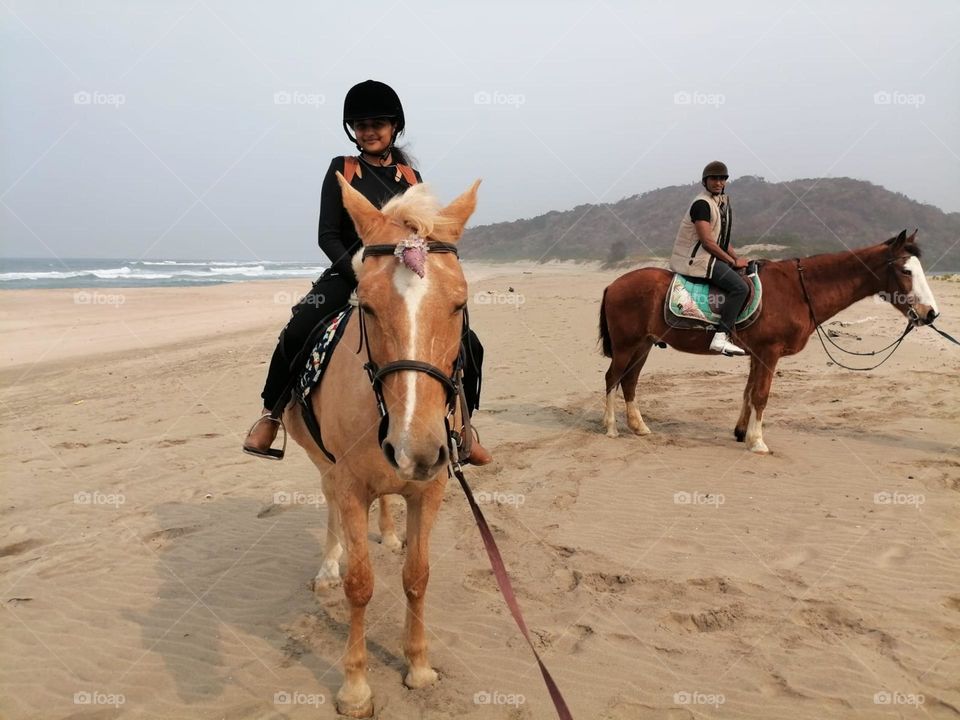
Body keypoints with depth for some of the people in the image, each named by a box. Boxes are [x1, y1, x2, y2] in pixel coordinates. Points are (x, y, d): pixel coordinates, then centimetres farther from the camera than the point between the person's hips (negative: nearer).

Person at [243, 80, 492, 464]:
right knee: (297, 333, -30)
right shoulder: (341, 170, 3)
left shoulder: (411, 178, 12)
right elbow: (327, 236, -4)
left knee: (468, 345, -10)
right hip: (348, 274, -3)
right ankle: (271, 414, -7)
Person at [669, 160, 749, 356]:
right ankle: (721, 337, -26)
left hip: (710, 257, 10)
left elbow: (724, 238, 22)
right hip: (697, 259, -10)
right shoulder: (702, 203, -14)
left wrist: (737, 258, 8)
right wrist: (733, 262, -13)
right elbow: (707, 241, -19)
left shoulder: (723, 202, 17)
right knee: (740, 287, -22)